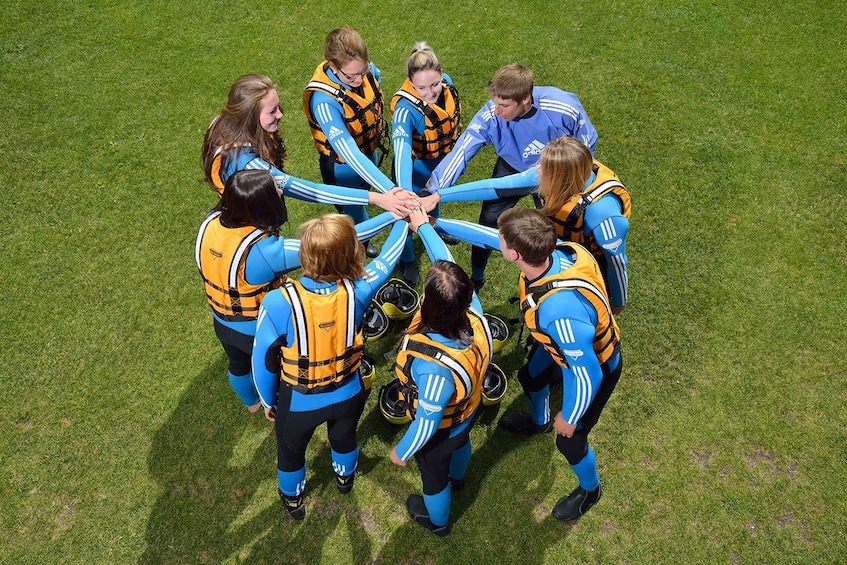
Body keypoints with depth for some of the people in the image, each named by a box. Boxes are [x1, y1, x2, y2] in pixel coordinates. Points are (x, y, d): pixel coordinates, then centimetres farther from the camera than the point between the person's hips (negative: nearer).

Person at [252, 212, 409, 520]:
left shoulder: (279, 303, -35)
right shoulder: (356, 291, -30)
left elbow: (264, 359, -19)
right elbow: (388, 256, -9)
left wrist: (268, 400, 1)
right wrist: (404, 218, 8)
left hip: (298, 403, -2)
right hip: (347, 395, 2)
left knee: (291, 451, 32)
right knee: (344, 438, 36)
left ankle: (293, 499, 61)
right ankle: (344, 477, 69)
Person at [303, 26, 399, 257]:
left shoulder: (365, 68, -20)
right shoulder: (324, 100, -38)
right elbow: (350, 154, -44)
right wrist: (389, 190, -51)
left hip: (369, 152, 6)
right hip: (343, 165, -6)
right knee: (354, 214, 16)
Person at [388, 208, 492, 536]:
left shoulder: (435, 366, -49)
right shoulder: (472, 310, -35)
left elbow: (428, 421, -32)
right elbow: (446, 264, -18)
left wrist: (402, 451, -12)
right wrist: (423, 225, -8)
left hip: (441, 431, -5)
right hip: (469, 410, 6)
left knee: (434, 473, 29)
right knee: (460, 443, 39)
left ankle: (436, 520, 62)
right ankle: (457, 476, 75)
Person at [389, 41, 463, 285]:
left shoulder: (446, 83, -21)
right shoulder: (405, 107, -40)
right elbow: (401, 150, -52)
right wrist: (405, 193, -64)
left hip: (444, 160, 6)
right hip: (417, 166, -6)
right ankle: (407, 260, 44)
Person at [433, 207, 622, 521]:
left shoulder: (560, 312, -49)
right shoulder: (551, 252, -27)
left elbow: (587, 375, -36)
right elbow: (488, 236, -11)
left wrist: (568, 418, -17)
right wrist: (435, 221, -7)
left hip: (594, 367, -7)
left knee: (569, 439, 15)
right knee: (529, 378, 32)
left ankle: (589, 489, 50)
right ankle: (538, 421, 67)